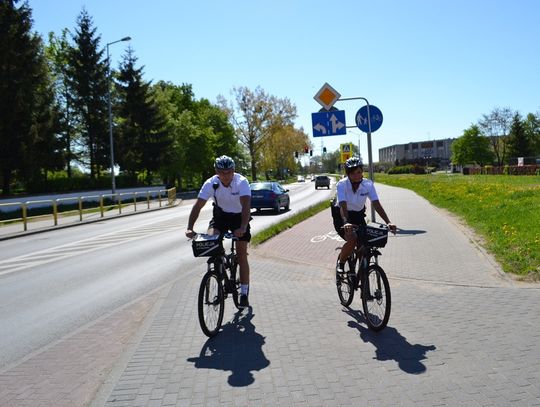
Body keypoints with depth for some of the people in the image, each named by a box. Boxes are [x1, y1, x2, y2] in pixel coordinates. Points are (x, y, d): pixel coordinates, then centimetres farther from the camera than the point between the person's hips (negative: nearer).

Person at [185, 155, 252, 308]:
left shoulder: (242, 182, -28)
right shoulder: (211, 183, -22)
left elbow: (246, 205, -40)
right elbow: (198, 205, -27)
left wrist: (243, 228, -55)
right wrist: (189, 228, -40)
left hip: (239, 216, -2)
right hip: (220, 215, 2)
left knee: (242, 256, -3)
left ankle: (244, 293, 8)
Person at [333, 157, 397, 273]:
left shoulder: (368, 184, -15)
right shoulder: (342, 184, -24)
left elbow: (376, 204, -23)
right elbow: (343, 206, -36)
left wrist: (388, 222, -36)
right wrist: (346, 223, -55)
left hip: (358, 215, 4)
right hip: (341, 216, -4)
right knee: (352, 239, -28)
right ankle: (340, 263, -2)